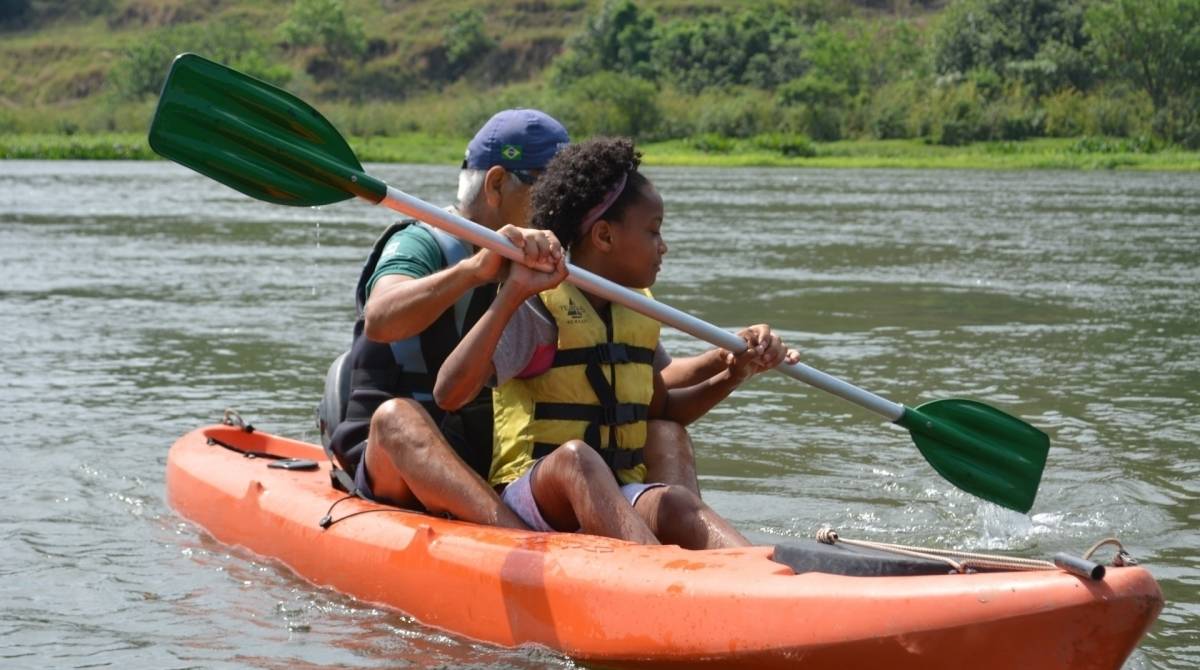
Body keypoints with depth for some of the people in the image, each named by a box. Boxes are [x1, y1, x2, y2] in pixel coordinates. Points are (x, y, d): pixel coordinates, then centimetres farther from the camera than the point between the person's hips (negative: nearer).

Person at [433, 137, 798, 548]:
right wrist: (513, 294, -26)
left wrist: (734, 375, 14)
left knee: (674, 504, -30)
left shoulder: (639, 311, 17)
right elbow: (449, 394, -20)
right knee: (575, 455, -39)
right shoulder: (537, 307, -7)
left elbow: (661, 411, 31)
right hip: (529, 492, -5)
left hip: (619, 499, 6)